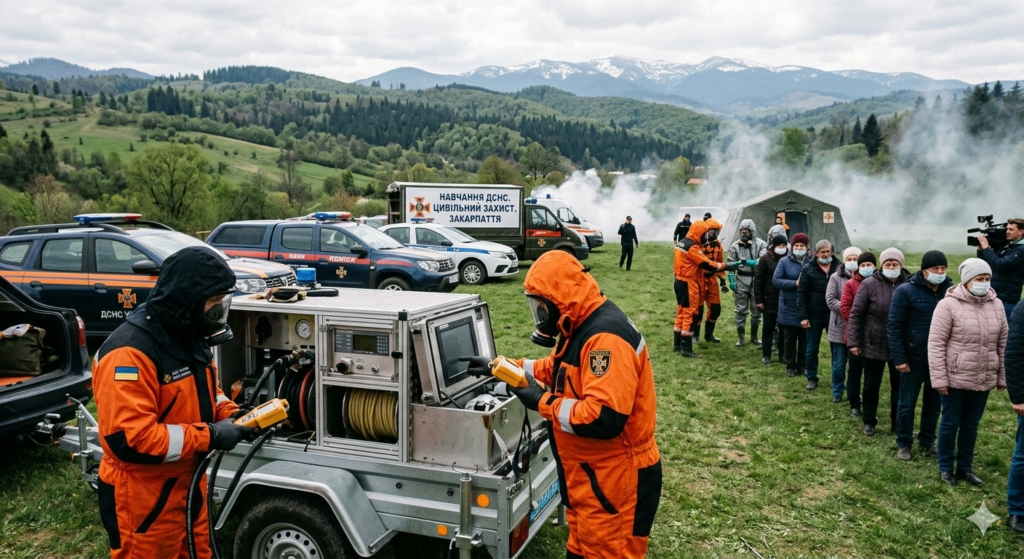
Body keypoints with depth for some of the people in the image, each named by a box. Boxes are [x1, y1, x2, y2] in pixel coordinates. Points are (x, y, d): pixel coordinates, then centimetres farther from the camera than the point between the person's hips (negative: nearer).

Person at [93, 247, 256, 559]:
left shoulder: (188, 335, 2)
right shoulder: (131, 352, -28)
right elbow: (129, 438, -32)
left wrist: (228, 415, -4)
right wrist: (209, 436, -26)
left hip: (188, 481, 8)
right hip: (144, 498, -8)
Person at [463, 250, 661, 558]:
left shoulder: (606, 336, -28)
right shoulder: (582, 326, 6)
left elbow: (605, 418, -35)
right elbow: (555, 368, 22)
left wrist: (543, 403, -23)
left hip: (615, 479, -10)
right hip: (589, 474, 10)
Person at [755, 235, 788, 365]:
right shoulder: (766, 258, -4)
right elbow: (758, 279, -4)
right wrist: (759, 299, -8)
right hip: (769, 301, -2)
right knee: (768, 328, 7)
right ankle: (766, 355, 16)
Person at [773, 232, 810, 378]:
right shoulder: (784, 262, -4)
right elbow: (775, 280, -9)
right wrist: (795, 283, -18)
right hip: (789, 308, -1)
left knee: (805, 338, 11)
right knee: (789, 339, 9)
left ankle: (803, 365, 26)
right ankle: (790, 366, 22)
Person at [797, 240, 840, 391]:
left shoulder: (839, 267, -2)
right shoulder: (808, 269, -4)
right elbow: (801, 293, -4)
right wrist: (803, 316, -9)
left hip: (834, 316, 1)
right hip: (814, 316, -1)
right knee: (812, 349, 8)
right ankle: (811, 378, 21)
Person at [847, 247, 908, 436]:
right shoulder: (870, 284, -8)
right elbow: (855, 314, -6)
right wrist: (854, 342, -8)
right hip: (873, 346, -1)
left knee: (899, 386, 11)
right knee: (871, 386, 10)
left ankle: (897, 423, 26)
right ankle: (869, 421, 26)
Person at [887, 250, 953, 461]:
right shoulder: (906, 291, -10)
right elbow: (894, 326, -9)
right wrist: (899, 358, -13)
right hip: (914, 358, -3)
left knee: (934, 403, 15)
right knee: (907, 403, 7)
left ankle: (928, 441, 31)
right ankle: (903, 444, 20)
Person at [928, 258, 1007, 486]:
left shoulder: (996, 305, 3)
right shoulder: (949, 304, -12)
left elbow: (1004, 343, 10)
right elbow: (936, 343, -12)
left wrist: (1002, 377, 9)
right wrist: (939, 378, -13)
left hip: (984, 380, 4)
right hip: (955, 379, -4)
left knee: (971, 425, 16)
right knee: (950, 423, 9)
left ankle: (965, 467, 30)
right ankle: (945, 468, 24)